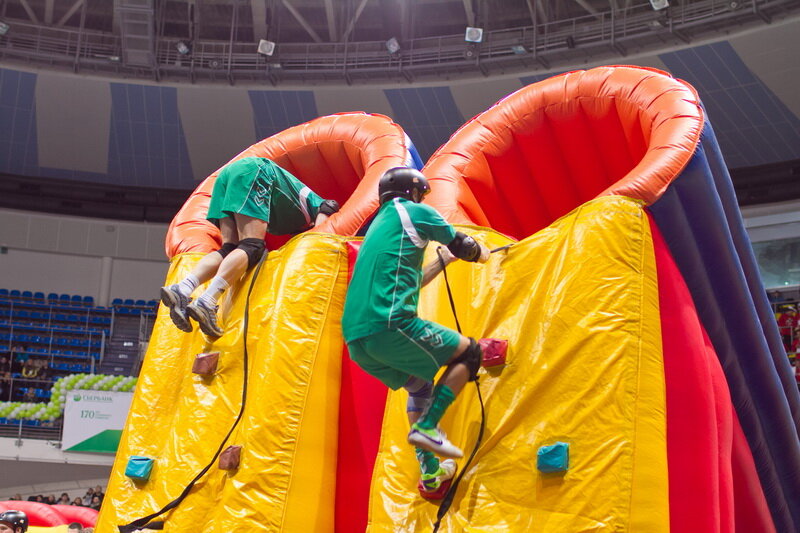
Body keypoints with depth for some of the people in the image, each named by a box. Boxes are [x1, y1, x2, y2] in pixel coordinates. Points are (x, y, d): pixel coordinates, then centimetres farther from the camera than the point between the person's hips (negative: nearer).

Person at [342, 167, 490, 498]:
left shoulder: (378, 225, 28)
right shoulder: (413, 211, 7)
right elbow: (463, 247, 14)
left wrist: (442, 261, 47)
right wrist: (482, 253, 35)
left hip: (356, 338, 8)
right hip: (390, 325, -8)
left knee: (419, 387, 29)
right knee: (469, 352, 9)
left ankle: (430, 472, 24)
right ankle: (427, 427, -3)